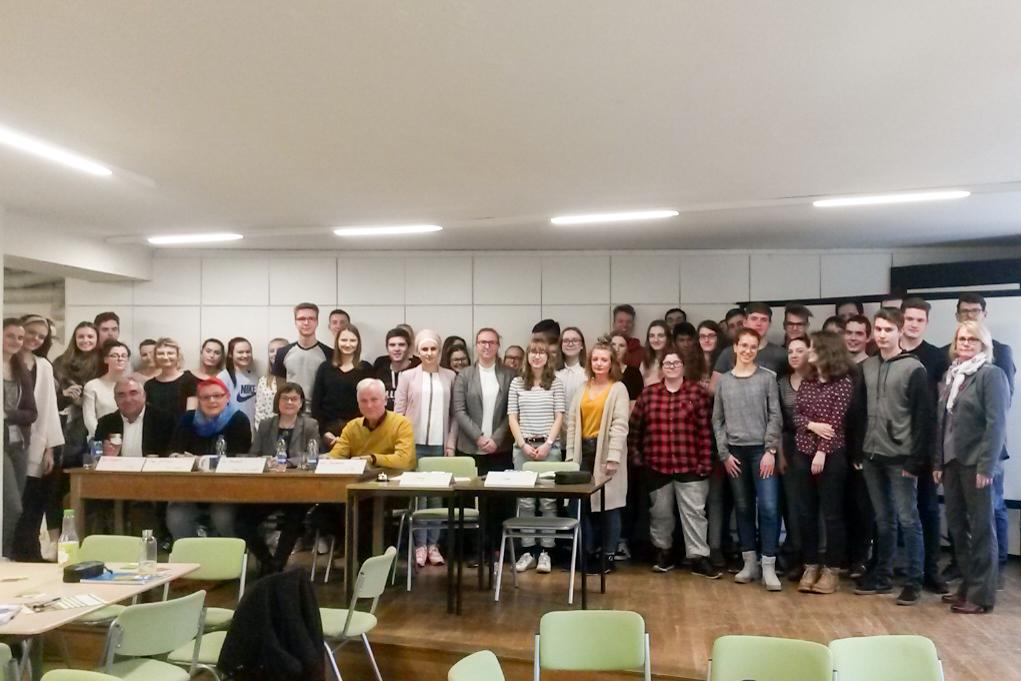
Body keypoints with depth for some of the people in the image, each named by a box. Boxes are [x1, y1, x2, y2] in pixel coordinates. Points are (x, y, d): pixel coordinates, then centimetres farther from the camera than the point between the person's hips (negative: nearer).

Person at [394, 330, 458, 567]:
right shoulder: (407, 376, 3)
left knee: (437, 494, 4)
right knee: (418, 494, 1)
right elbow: (398, 411, 2)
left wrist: (451, 443, 0)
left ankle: (433, 544, 12)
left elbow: (454, 413, 5)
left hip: (440, 444, 1)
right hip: (414, 443, -1)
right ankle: (420, 545, 8)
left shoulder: (450, 377, 5)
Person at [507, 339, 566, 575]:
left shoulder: (556, 383, 5)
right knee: (525, 501, 2)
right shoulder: (517, 383, 8)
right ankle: (527, 551, 8)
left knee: (548, 500, -1)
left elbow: (559, 417, 1)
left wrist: (547, 444, -10)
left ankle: (545, 552, 5)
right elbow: (512, 417, 4)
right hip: (523, 446, 1)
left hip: (549, 446, -1)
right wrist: (523, 444, -7)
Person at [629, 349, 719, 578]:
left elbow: (706, 430, -5)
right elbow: (634, 426, 10)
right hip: (656, 465, 3)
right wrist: (634, 453, 8)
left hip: (690, 465, -2)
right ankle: (663, 553, 27)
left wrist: (705, 461, -9)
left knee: (694, 511, 1)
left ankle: (699, 557, 8)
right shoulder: (648, 393, 4)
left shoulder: (698, 392, -2)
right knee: (659, 511, 13)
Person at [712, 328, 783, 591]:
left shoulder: (767, 378, 2)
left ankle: (768, 567, -3)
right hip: (735, 452, 2)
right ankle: (749, 563, 17)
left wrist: (770, 451, -9)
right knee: (743, 508, 8)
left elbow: (775, 417, -2)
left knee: (768, 507, -10)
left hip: (761, 450, -2)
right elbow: (717, 420, 8)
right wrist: (724, 453, 0)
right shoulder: (723, 381, 8)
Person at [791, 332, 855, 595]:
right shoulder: (807, 382, 10)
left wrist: (822, 451, -16)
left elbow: (836, 422, -12)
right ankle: (811, 566, 17)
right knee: (806, 513, 8)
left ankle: (831, 569, 11)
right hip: (802, 453, 6)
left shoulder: (843, 383, -7)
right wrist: (811, 425, -13)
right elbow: (796, 415, 7)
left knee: (831, 513, 2)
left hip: (831, 455, -6)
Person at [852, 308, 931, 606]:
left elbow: (923, 417, -10)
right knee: (883, 520, 13)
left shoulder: (913, 368, -7)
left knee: (908, 520, 1)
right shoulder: (866, 367, 9)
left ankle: (913, 581, 10)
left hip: (900, 458, -5)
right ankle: (882, 575, 22)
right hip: (872, 456, 5)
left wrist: (916, 459, -14)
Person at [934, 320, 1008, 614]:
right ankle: (967, 584, 23)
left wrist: (986, 466, -18)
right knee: (956, 524, 10)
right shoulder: (950, 375, 12)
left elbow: (996, 424, -13)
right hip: (952, 461, 6)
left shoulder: (991, 374, -7)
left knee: (981, 527, 3)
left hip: (975, 463, -6)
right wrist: (938, 462, 9)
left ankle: (982, 594, 12)